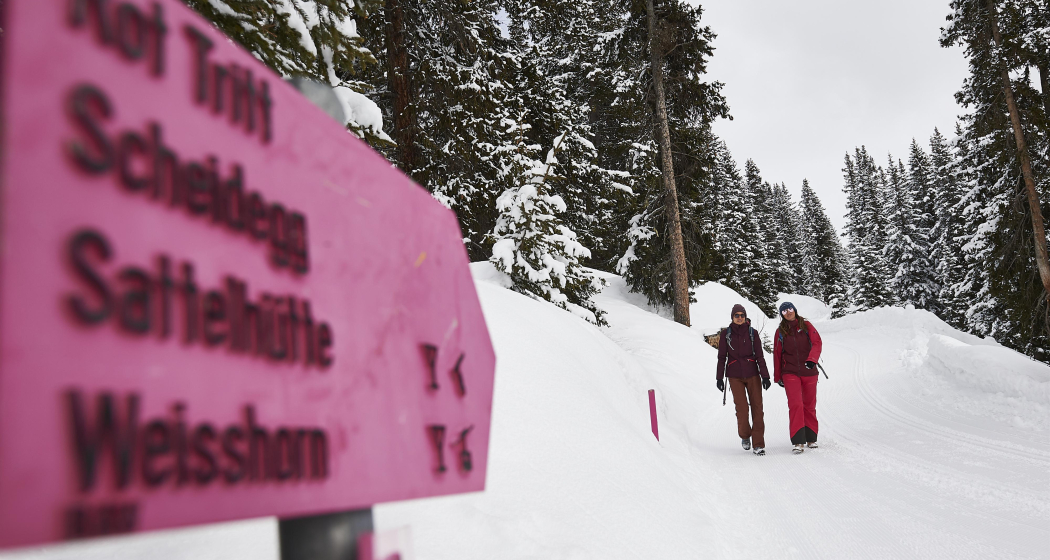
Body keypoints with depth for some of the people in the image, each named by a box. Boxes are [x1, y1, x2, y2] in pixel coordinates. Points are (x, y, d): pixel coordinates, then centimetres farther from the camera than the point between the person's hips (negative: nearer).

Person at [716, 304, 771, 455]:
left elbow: (759, 356, 4)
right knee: (741, 408, -8)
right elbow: (722, 357, 9)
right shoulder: (726, 333, 5)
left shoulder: (752, 333, 5)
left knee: (757, 407, -5)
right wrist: (720, 378, 5)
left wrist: (765, 376, -5)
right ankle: (744, 436, 19)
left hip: (752, 374, 1)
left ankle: (758, 444, -1)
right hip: (735, 376, -1)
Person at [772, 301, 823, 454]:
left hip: (809, 372, 1)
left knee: (809, 406, 9)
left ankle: (811, 439, 23)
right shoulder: (780, 331, 7)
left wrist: (812, 359, -26)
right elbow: (777, 354, 11)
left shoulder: (806, 326, 5)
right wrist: (777, 377, 12)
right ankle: (798, 442, -15)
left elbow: (817, 342, -8)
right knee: (795, 404, -14)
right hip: (790, 373, -1)